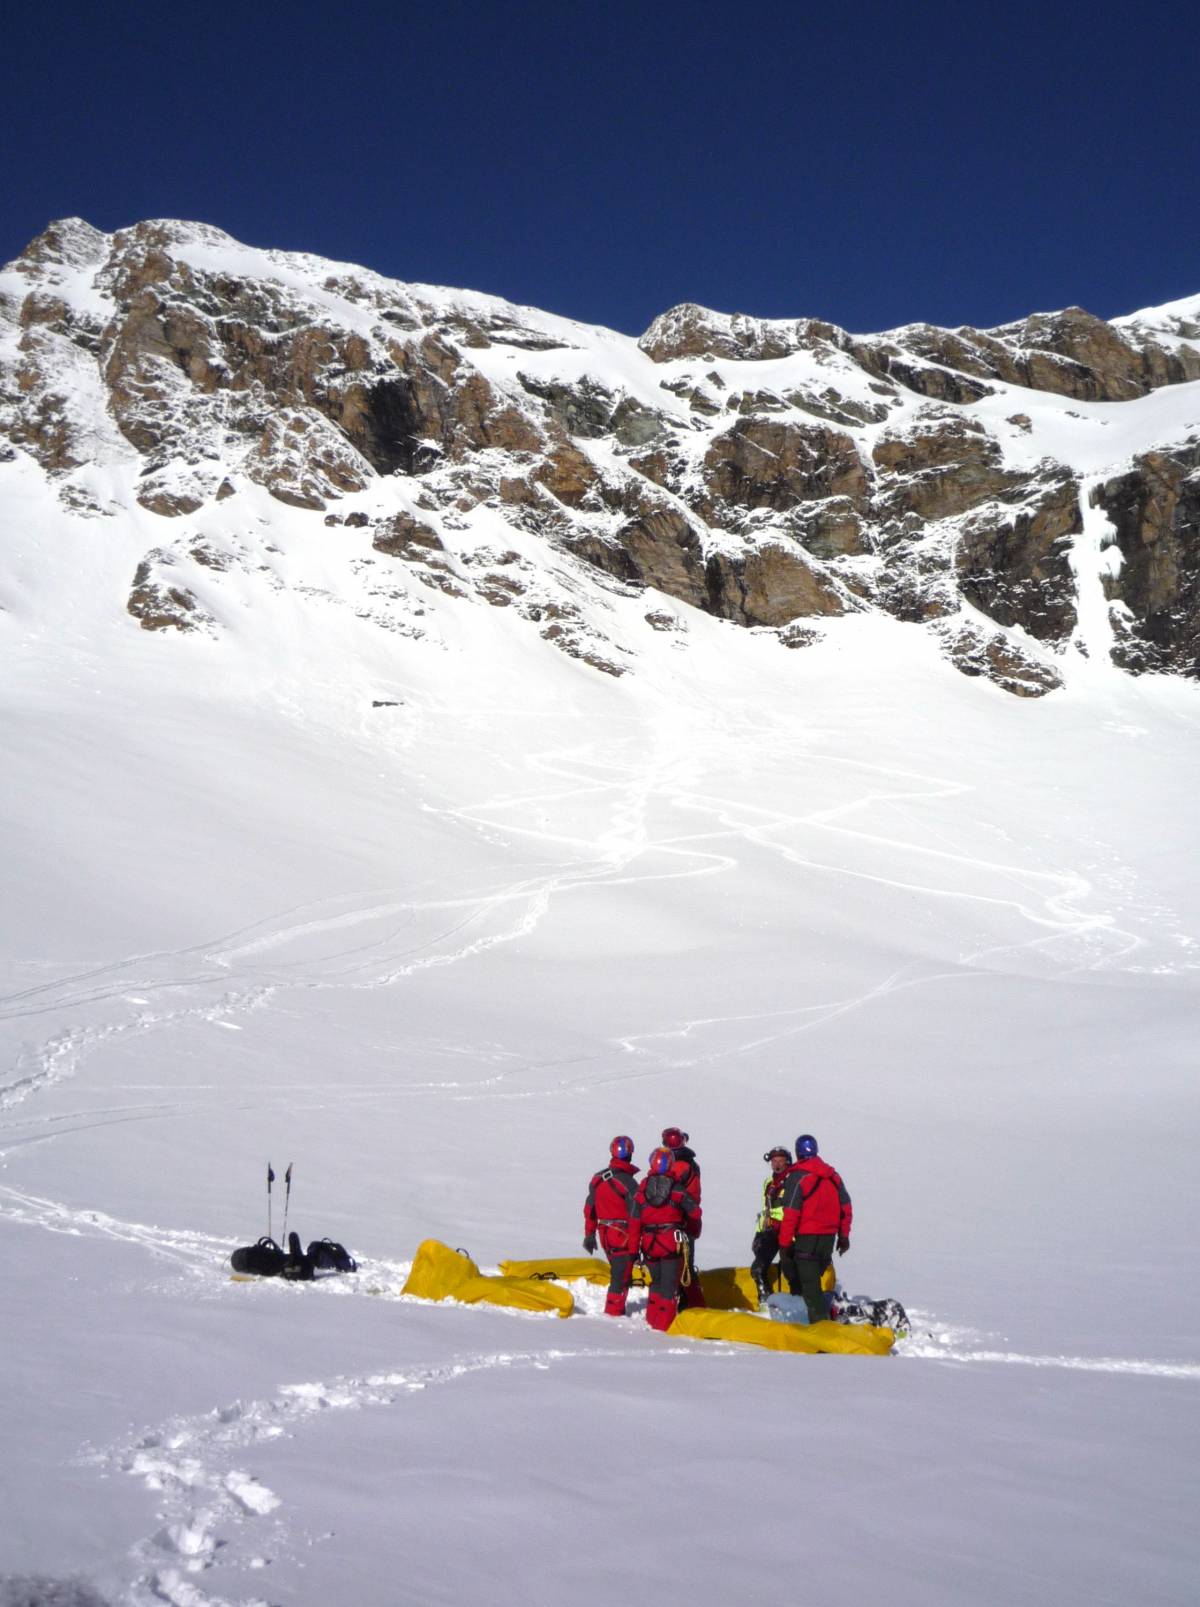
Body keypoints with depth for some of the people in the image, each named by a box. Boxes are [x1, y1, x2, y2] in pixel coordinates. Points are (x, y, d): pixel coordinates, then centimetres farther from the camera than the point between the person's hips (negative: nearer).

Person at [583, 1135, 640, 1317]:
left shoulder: (598, 1179, 4)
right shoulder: (628, 1182, -17)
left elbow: (589, 1208, 10)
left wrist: (589, 1234, 19)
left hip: (605, 1234, 7)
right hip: (623, 1235, -7)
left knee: (618, 1273, 22)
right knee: (621, 1278, 1)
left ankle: (614, 1309, 30)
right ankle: (613, 1314, 3)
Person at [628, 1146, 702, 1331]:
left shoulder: (642, 1189, 1)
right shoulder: (677, 1188, -7)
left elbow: (634, 1220, 1)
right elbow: (694, 1212, 0)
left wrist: (634, 1249, 7)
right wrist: (692, 1231, 20)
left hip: (649, 1244, 3)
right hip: (673, 1244, -3)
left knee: (656, 1282, 21)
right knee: (670, 1285, 3)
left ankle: (651, 1320, 23)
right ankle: (663, 1325, 0)